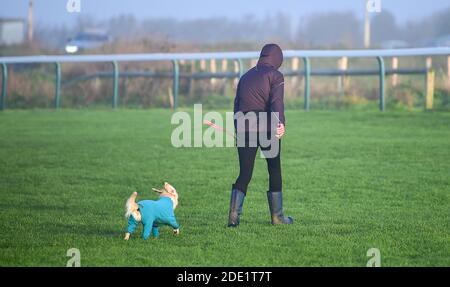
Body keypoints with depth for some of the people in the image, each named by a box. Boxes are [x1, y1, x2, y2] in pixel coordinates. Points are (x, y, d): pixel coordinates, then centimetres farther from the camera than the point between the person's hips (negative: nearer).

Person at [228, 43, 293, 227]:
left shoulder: (245, 77, 20)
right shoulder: (275, 75, 2)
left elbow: (237, 105, 20)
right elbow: (276, 101, -14)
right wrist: (280, 122, -27)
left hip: (244, 129, 4)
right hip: (267, 129, -4)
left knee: (244, 174, 3)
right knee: (275, 171, 10)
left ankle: (234, 213, -14)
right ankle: (277, 216, 15)